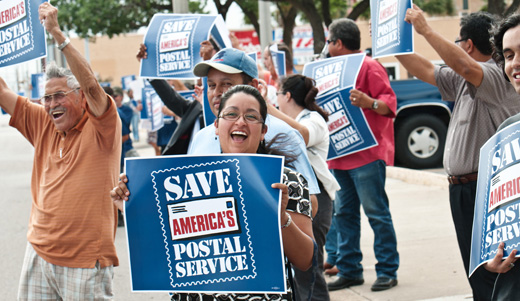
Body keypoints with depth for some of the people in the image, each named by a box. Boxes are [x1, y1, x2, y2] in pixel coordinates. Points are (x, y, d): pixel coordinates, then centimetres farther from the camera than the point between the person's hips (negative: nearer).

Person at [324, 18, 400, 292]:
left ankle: (387, 271, -1)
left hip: (367, 155, -9)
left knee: (376, 213, -5)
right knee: (344, 214, 9)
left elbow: (389, 102, -17)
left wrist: (369, 102, -34)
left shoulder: (369, 67, -8)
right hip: (340, 155, 9)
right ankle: (349, 270, 15)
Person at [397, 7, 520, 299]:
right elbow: (427, 71, 26)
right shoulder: (466, 81, 17)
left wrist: (426, 30, -28)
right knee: (478, 275, 14)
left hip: (485, 189, -10)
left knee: (490, 276, -12)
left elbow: (466, 67, -34)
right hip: (463, 188, 10)